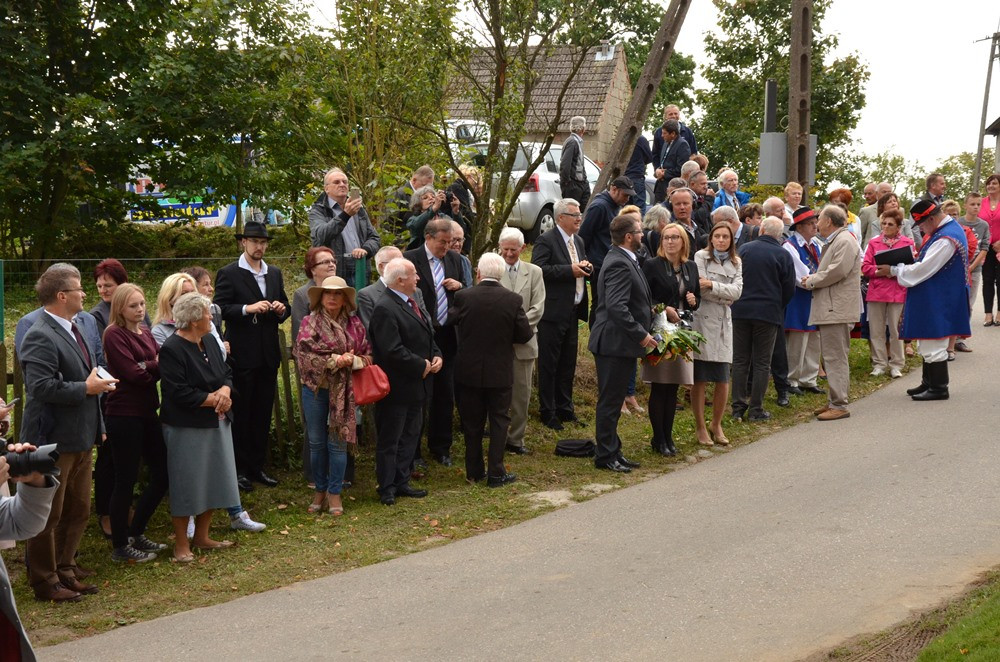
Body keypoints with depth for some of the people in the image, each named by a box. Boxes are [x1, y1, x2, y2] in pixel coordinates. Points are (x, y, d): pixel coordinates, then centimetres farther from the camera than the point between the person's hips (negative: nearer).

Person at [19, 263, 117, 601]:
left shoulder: (73, 329, 12)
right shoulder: (41, 337, -19)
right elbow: (41, 386, -28)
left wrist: (98, 403, 15)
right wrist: (87, 388, -21)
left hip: (80, 438, 9)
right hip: (54, 441, -9)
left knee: (78, 510, 18)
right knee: (48, 515, 4)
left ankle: (65, 571, 31)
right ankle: (45, 582, 16)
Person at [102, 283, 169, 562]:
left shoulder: (145, 332, 12)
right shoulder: (114, 335, -11)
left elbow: (158, 367, 5)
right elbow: (134, 374, -18)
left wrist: (146, 367, -16)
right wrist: (157, 365, -3)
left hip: (147, 412, 8)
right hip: (123, 415, -8)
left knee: (162, 474, 11)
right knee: (126, 480, 0)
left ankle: (135, 533, 26)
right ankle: (120, 547, 13)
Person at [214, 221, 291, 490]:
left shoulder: (274, 274, 13)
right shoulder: (228, 274, -5)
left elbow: (285, 309, 19)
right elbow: (221, 309, -12)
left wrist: (282, 309, -4)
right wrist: (248, 309, -24)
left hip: (268, 354, 6)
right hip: (242, 354, -5)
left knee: (263, 412, 10)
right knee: (240, 413, 2)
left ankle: (257, 466, 20)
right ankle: (239, 469, 10)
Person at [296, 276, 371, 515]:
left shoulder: (354, 324, 4)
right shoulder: (310, 323, -3)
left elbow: (367, 355, 4)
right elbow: (304, 354, -14)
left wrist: (351, 361, -17)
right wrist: (335, 360, -19)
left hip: (344, 391, 1)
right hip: (316, 388, -1)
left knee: (338, 442, 2)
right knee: (317, 442, 8)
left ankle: (335, 493, 13)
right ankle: (320, 490, 22)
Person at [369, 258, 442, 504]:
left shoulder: (414, 304, 11)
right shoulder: (385, 309, -20)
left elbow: (427, 336, 21)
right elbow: (392, 351, -27)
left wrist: (436, 356, 2)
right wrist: (421, 366, -19)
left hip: (416, 385, 10)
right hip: (396, 388, -10)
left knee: (410, 436, 17)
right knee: (389, 440, 3)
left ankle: (401, 482, 28)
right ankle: (387, 488, 13)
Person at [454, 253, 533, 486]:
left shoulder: (463, 297, -12)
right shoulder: (512, 299, -12)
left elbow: (457, 328, -1)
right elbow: (525, 334, -6)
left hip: (469, 370, 1)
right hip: (500, 371, -1)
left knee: (472, 422, 13)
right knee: (499, 421, 10)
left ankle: (474, 471, 20)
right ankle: (496, 473, 9)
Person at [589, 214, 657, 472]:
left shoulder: (624, 260, 15)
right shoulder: (619, 264, -19)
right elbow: (616, 306, -28)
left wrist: (650, 309, 14)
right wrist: (641, 334, -23)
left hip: (619, 344, 11)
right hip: (614, 343, -11)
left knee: (612, 402, 16)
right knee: (610, 402, -2)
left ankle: (612, 452, 24)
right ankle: (606, 456, 6)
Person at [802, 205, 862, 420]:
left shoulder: (845, 241, -13)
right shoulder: (833, 241, 20)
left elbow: (838, 271, -22)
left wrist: (811, 281, -10)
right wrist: (813, 279, 6)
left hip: (837, 309, -11)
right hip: (829, 308, 11)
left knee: (835, 357, -9)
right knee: (832, 356, 14)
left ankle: (839, 405, -7)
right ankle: (835, 401, 21)